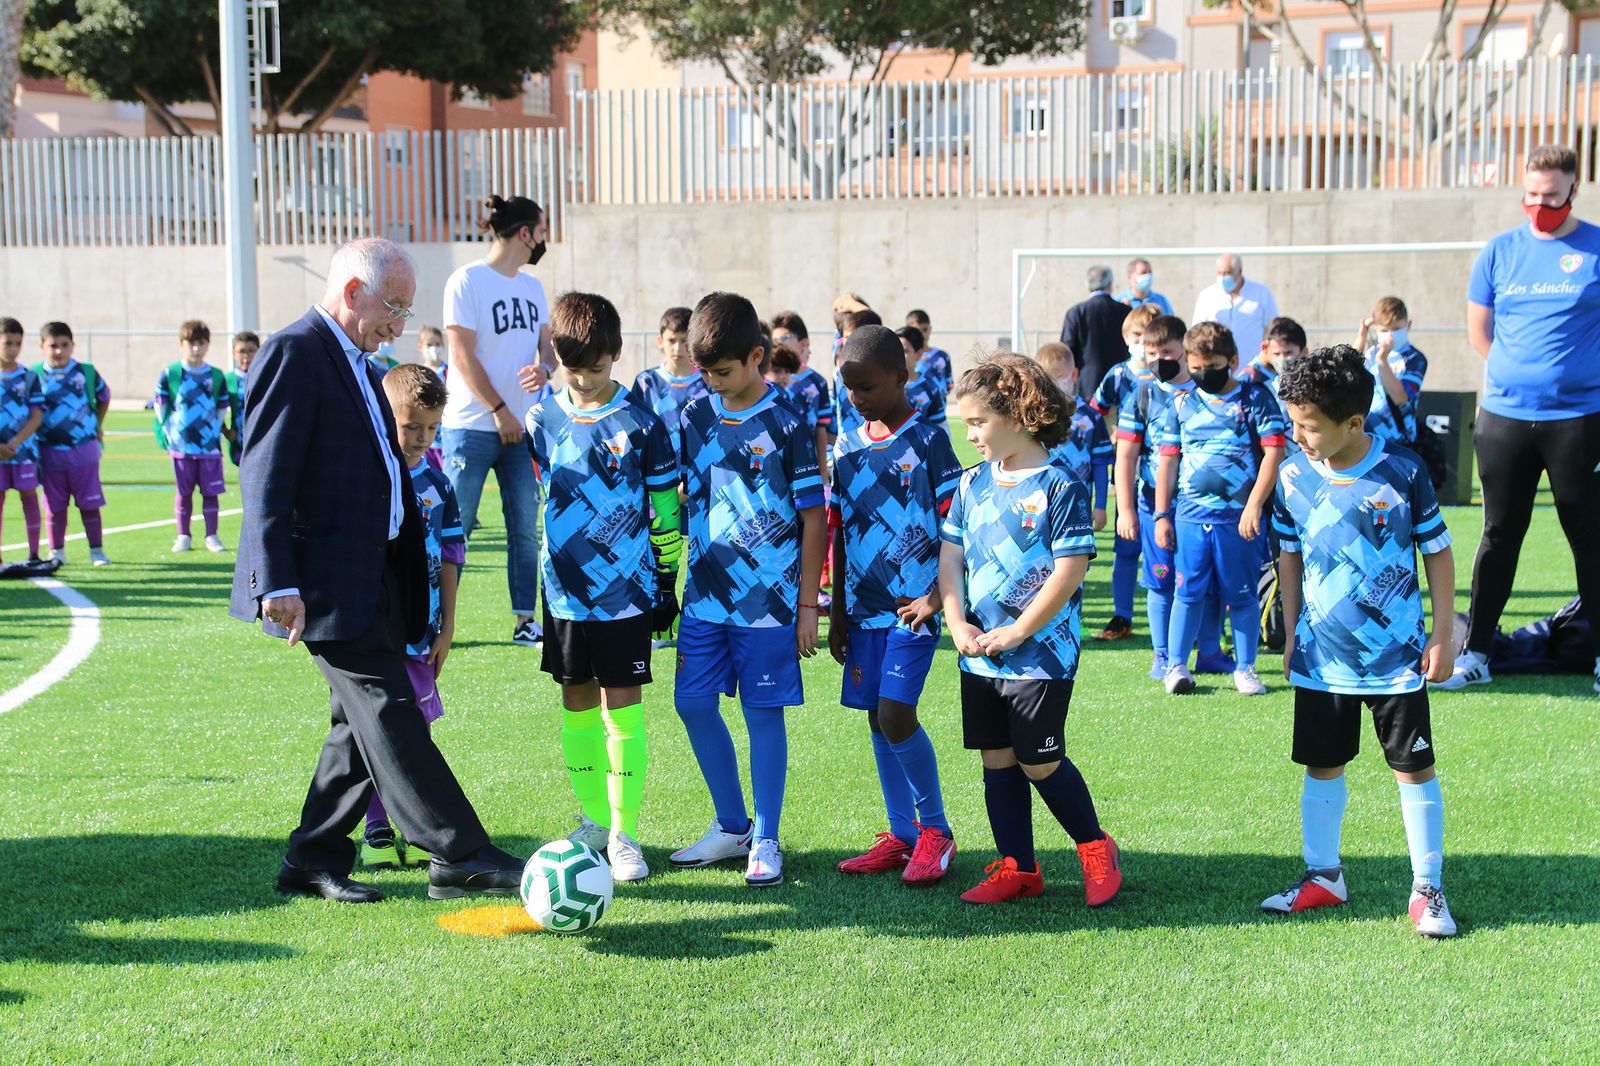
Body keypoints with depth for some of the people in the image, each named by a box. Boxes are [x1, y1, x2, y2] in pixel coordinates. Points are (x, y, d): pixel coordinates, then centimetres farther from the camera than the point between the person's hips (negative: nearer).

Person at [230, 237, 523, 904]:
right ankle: (459, 859, -8)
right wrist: (279, 584, -23)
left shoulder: (356, 363, 19)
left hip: (373, 574, 10)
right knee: (389, 715, -9)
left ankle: (313, 862, 20)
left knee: (366, 723, 11)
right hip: (328, 580, -10)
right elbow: (265, 478, -18)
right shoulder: (293, 354, -12)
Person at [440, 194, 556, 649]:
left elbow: (547, 344, 15)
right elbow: (463, 356, -11)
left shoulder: (533, 287, 13)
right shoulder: (467, 281, -8)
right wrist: (500, 411, -11)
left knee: (525, 528, 8)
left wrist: (544, 368, -10)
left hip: (521, 427, 6)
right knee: (455, 527, -3)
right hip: (472, 425, -6)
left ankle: (526, 621, 15)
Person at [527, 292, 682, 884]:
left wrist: (668, 583, 0)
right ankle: (593, 819, 24)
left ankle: (624, 833, 7)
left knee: (623, 708, -2)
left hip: (628, 592, -3)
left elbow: (667, 509, 1)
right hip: (566, 593, 4)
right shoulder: (541, 420, 3)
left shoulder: (640, 424, -6)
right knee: (577, 705, 11)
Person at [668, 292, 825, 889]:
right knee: (694, 705, 6)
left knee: (764, 713, 2)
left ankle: (765, 842, 14)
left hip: (769, 599, -5)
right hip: (705, 594, 5)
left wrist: (808, 605, -6)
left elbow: (813, 519, -5)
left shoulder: (785, 425, -8)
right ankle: (731, 827, 23)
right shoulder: (695, 417, 5)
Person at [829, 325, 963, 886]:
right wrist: (838, 613, 15)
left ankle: (935, 830, 3)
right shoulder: (847, 449, 10)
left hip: (913, 606, -6)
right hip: (864, 606, 6)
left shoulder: (927, 440, -6)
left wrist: (937, 595, -14)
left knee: (895, 715, -14)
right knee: (878, 720, 9)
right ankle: (901, 835, 19)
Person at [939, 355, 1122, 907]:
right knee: (996, 761, 9)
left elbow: (1070, 571, -16)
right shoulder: (972, 484, 7)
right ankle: (1017, 868, 20)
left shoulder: (1060, 487, -12)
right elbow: (950, 556, 8)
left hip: (1040, 651, -6)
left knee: (1040, 762, -2)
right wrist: (957, 624, -7)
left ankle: (1096, 848, 20)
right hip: (979, 654, 6)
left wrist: (1016, 633, -16)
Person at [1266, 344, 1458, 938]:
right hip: (1322, 658, 3)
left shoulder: (1403, 473, -11)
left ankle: (1427, 890, 14)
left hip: (1397, 657, -3)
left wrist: (1442, 636, -3)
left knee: (1415, 769, 3)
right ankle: (1322, 877, 27)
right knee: (1321, 766, 11)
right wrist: (1291, 632, 10)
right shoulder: (1293, 476, -3)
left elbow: (1437, 552, -2)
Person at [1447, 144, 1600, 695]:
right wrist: (1520, 371, 9)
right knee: (1499, 536, 10)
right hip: (1504, 417, 3)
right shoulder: (1500, 251, 6)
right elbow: (1479, 329, 14)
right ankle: (1475, 652, 16)